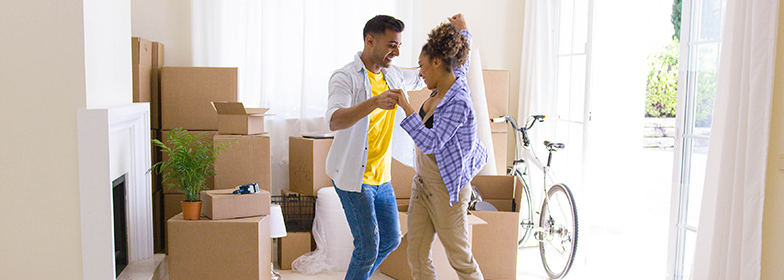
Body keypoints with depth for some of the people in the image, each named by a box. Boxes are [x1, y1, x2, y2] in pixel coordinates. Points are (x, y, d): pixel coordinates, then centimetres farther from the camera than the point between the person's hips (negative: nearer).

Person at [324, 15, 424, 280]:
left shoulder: (392, 74, 7)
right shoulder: (345, 77, -16)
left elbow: (421, 78, 29)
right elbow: (335, 121, -34)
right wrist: (375, 102, -49)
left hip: (381, 176, 8)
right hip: (353, 176, -8)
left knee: (391, 239, 15)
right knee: (368, 245, -7)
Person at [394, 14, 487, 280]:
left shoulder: (458, 103, -25)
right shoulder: (454, 78, 1)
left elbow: (431, 143, -31)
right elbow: (462, 62, 24)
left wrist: (406, 107, -31)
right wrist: (464, 31, 34)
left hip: (446, 190, -8)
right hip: (423, 183, 9)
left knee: (460, 258, 10)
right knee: (417, 257, 8)